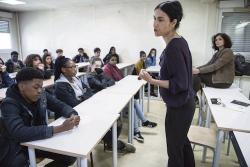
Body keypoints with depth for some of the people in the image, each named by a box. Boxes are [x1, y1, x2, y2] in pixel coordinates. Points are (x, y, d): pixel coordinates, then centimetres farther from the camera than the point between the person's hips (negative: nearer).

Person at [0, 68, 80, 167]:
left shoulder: (41, 95, -8)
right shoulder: (9, 104, -24)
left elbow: (61, 106, 2)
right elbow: (19, 133, -39)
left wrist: (72, 115, -23)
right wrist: (59, 128, -43)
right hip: (16, 150, -5)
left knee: (71, 157, -3)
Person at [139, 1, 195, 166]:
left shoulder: (173, 47, -26)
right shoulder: (180, 41, 3)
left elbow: (179, 84, -25)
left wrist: (152, 81, -30)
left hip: (179, 107, -10)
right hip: (185, 103, 10)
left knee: (174, 149, 10)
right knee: (182, 140, 28)